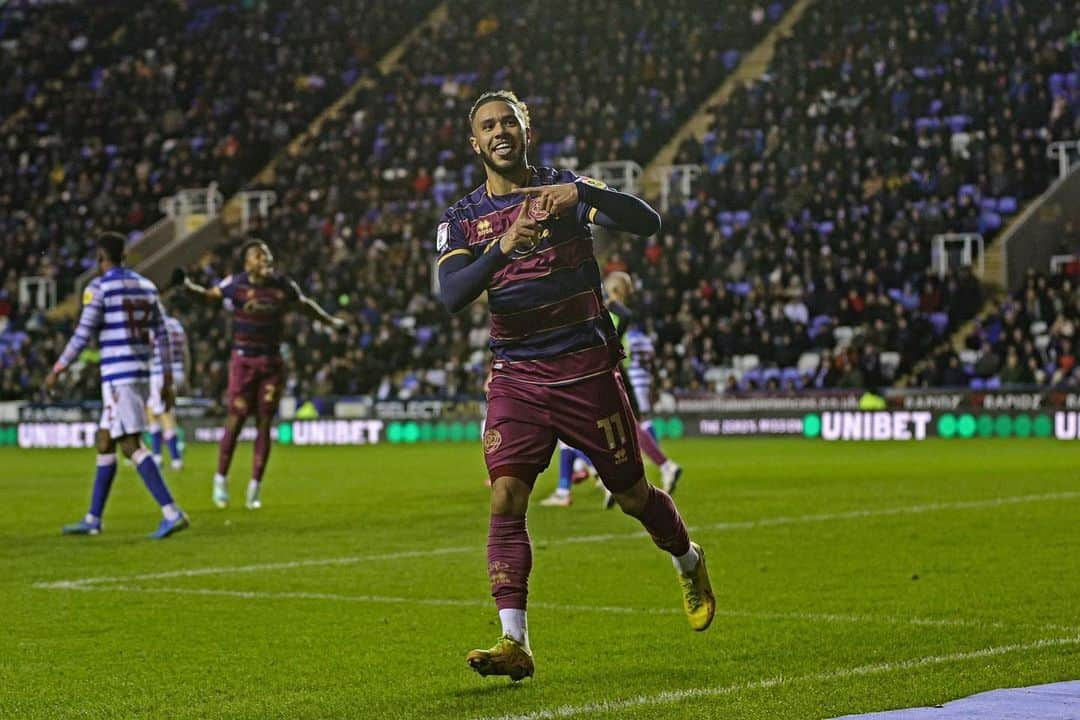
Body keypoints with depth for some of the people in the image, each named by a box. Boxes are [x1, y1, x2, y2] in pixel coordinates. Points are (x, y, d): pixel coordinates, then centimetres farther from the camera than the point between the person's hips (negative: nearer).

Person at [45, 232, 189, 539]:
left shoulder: (99, 287, -7)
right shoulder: (146, 286, 13)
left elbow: (83, 335, -11)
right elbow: (161, 337, 12)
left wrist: (57, 370, -1)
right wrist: (167, 381, 16)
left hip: (118, 375, -8)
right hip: (142, 373, 8)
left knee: (131, 446, -10)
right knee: (104, 441, 17)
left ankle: (172, 513, -21)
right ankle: (93, 519, 22)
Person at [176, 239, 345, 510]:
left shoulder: (283, 286, 1)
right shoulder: (235, 285, -8)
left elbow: (304, 305, 19)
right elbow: (209, 295, 3)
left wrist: (332, 322, 25)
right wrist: (187, 285, -15)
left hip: (272, 362, 3)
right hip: (243, 361, -3)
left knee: (264, 424, 3)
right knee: (236, 419, -6)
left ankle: (255, 486, 12)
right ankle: (221, 478, 12)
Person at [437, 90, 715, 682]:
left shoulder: (566, 189, 0)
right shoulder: (461, 218, 4)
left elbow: (647, 221, -14)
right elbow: (451, 295, -14)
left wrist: (582, 194, -30)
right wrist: (504, 245, -30)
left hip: (587, 369, -1)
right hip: (516, 377, 1)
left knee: (632, 494, 9)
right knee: (506, 499, -16)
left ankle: (689, 564, 40)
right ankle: (514, 643, -17)